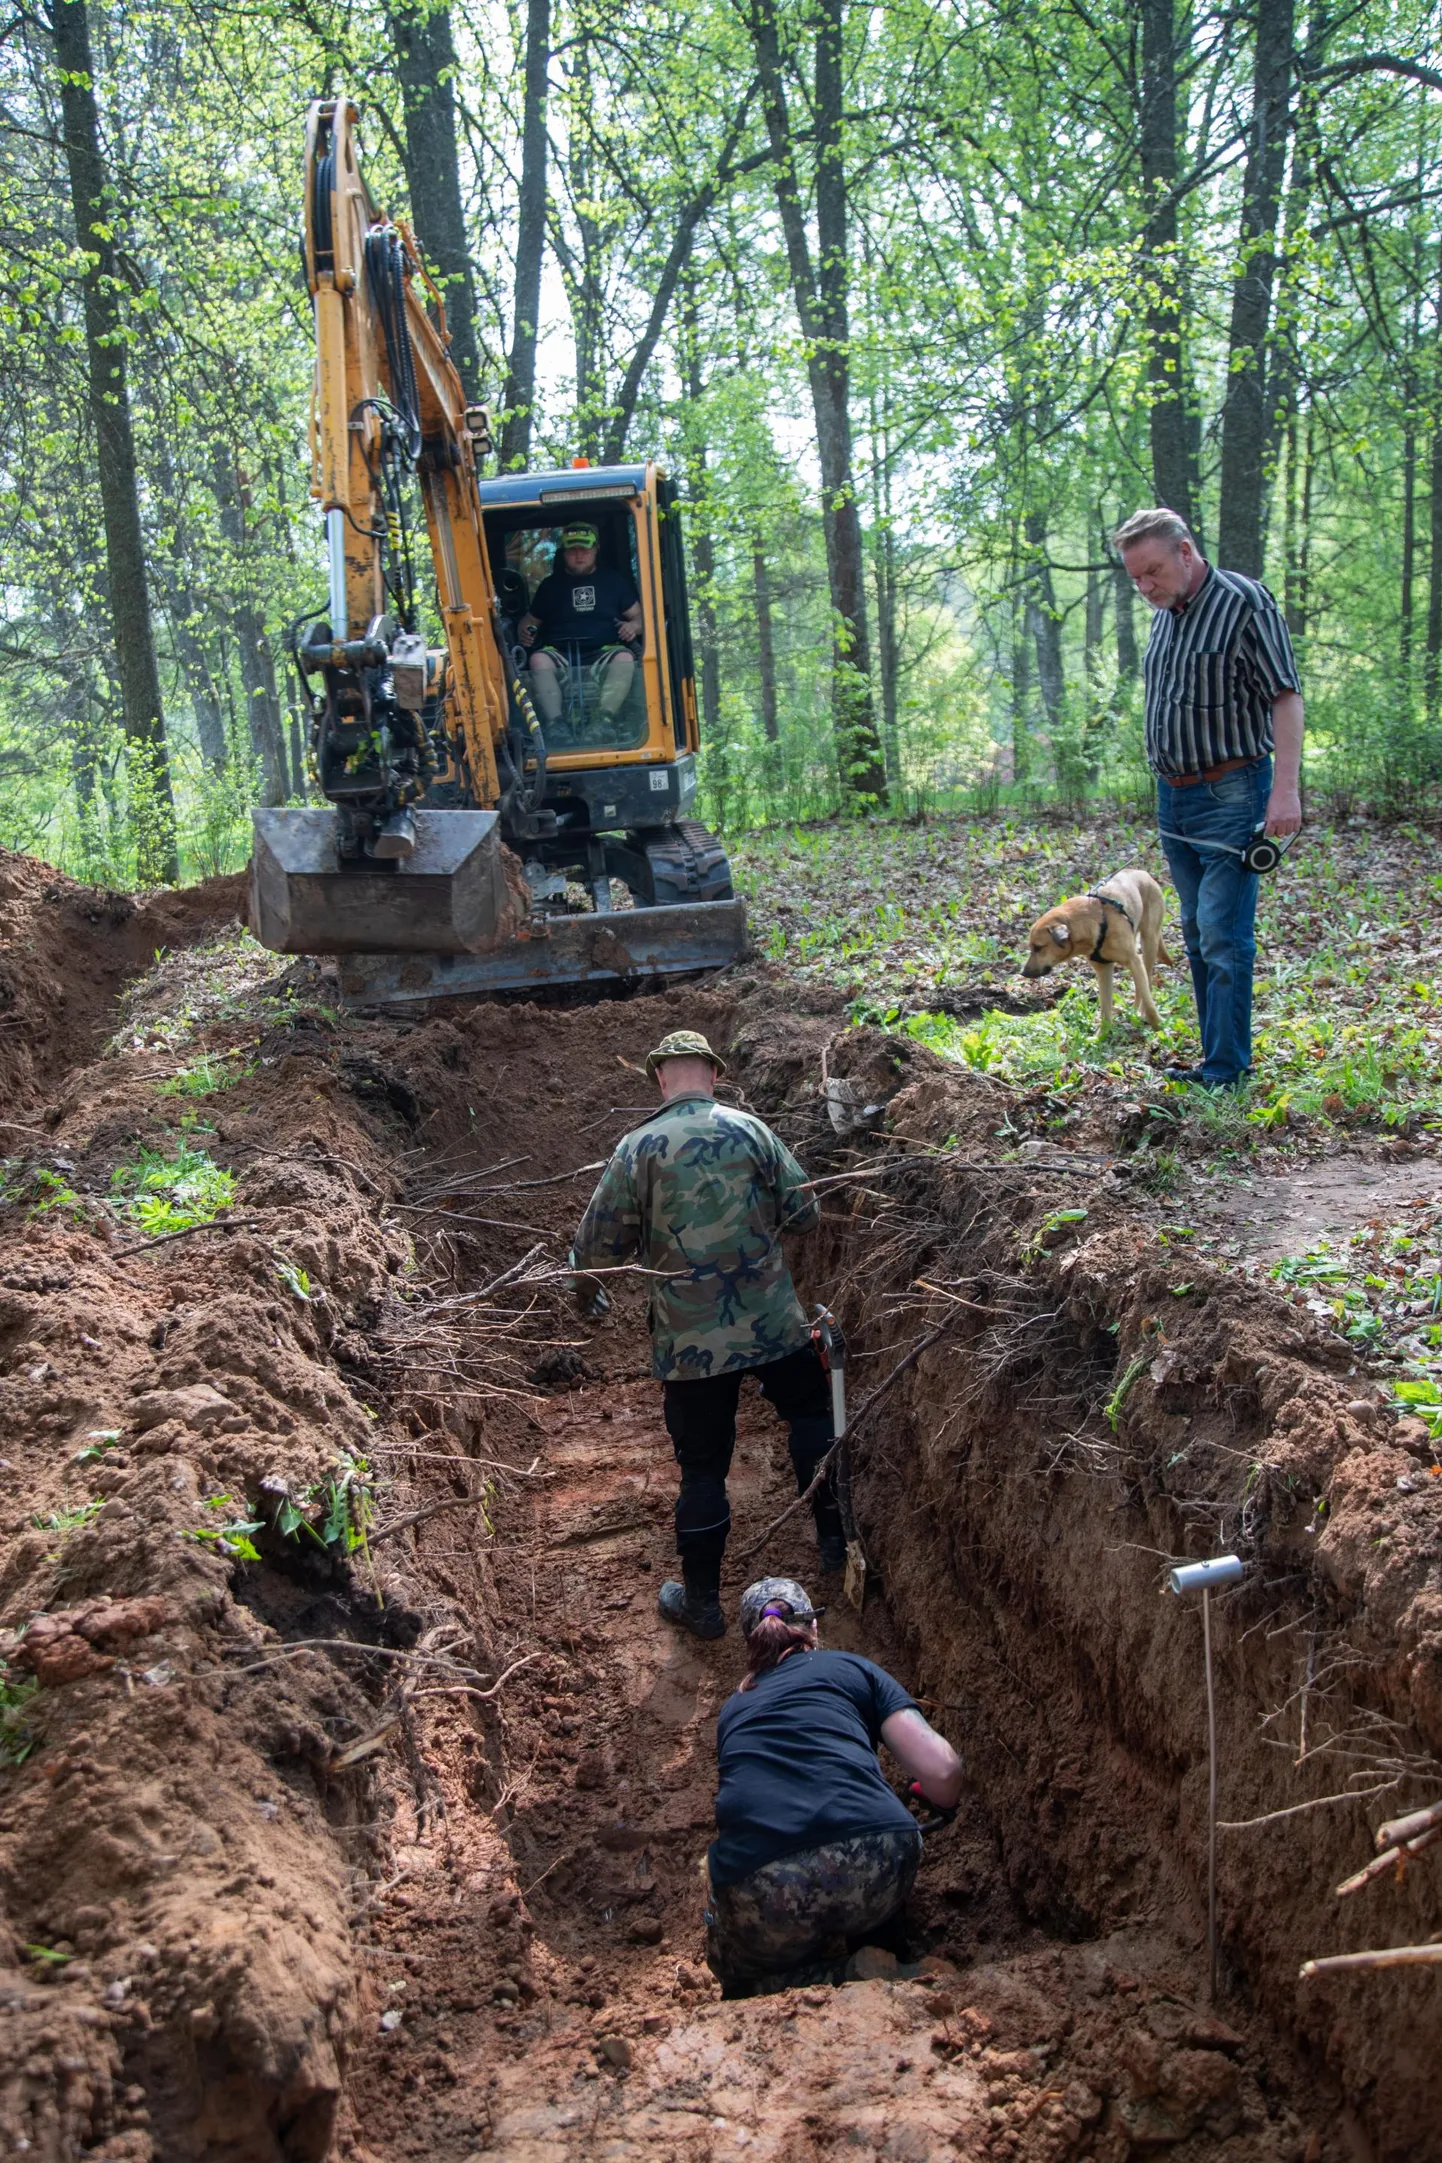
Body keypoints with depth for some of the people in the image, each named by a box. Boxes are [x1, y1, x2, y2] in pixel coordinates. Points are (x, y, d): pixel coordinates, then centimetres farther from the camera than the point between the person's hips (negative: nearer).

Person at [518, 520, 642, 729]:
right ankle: (554, 722, -43)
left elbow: (638, 616, 19)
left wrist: (633, 626, -6)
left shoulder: (614, 580, 21)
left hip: (602, 656, 0)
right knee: (539, 659, -34)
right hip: (561, 657, 1)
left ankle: (604, 718, -45)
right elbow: (530, 620, 23)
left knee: (625, 657, -35)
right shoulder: (551, 584, 22)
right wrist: (524, 631, -2)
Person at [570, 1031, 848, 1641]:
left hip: (690, 1341, -1)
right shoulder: (750, 1131, -4)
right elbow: (804, 1211, 2)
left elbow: (600, 1241, -5)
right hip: (774, 1326, 1)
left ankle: (701, 1602, 21)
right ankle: (835, 1538, 31)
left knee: (702, 1466, 10)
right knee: (813, 1415, 27)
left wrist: (585, 1284, 17)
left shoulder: (638, 1148, -8)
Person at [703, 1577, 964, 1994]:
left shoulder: (733, 1710, 31)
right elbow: (941, 1772, 9)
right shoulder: (851, 1668, 21)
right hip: (875, 1870, -1)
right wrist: (944, 1802, 35)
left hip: (761, 1909, 1)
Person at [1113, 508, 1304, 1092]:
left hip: (1230, 795, -8)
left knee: (1223, 937, -11)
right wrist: (1165, 786, 17)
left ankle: (1227, 1072, -8)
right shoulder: (1164, 615, 14)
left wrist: (1286, 788, -22)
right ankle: (1217, 1057, 17)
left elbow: (1286, 696, -14)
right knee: (1197, 933, 10)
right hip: (1173, 796, 8)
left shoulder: (1244, 602, -10)